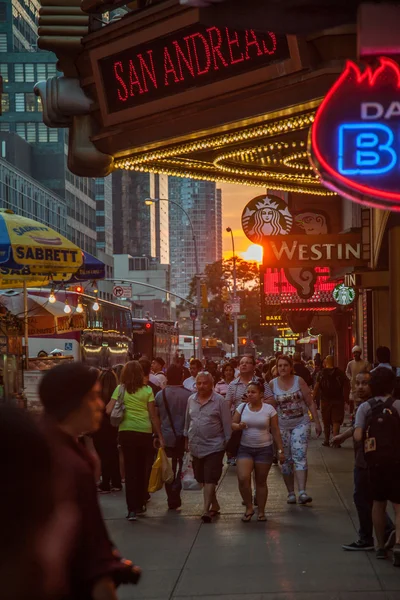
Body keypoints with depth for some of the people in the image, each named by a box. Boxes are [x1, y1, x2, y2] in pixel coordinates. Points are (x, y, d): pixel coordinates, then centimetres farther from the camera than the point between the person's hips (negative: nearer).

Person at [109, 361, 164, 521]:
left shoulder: (120, 389, 0)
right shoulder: (147, 390, 0)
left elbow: (109, 410, -6)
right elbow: (153, 416, -1)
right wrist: (160, 436, 5)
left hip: (126, 432, 0)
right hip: (145, 432, 0)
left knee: (130, 469, 4)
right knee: (143, 469, 14)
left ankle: (132, 509, -4)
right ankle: (140, 505, 23)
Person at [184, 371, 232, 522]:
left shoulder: (220, 401, -8)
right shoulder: (191, 400, 7)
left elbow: (227, 425, -6)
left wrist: (228, 444, -6)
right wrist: (187, 439, 18)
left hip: (214, 446, -5)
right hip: (196, 447, 5)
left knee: (210, 479, -10)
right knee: (203, 479, 13)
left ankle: (206, 510, -12)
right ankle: (214, 505, 28)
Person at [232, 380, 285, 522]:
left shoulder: (269, 409, -4)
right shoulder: (242, 407, 2)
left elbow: (275, 432, 0)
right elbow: (232, 425, 5)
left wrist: (280, 450, -2)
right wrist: (238, 426, -18)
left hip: (264, 449, -1)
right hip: (245, 448, 1)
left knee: (261, 482, 6)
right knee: (243, 478, -15)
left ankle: (261, 512, 19)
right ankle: (249, 508, 4)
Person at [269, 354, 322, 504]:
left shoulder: (299, 381, -2)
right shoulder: (273, 384, 0)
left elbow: (310, 403, 0)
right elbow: (269, 406, 9)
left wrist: (317, 423, -4)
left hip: (301, 424, -2)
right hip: (282, 426, 2)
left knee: (299, 456, -14)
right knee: (286, 460, 5)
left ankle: (302, 492, -20)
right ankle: (291, 493, 16)